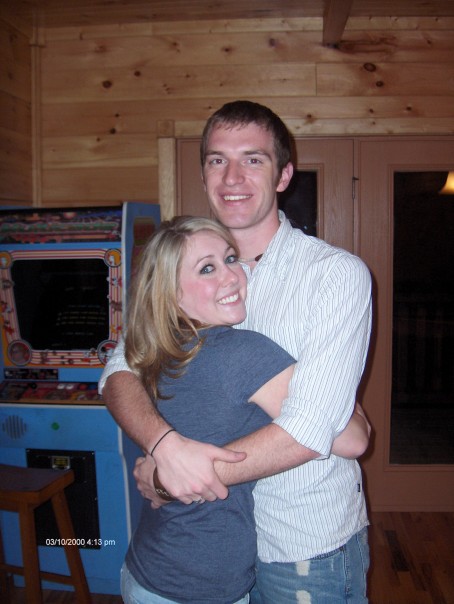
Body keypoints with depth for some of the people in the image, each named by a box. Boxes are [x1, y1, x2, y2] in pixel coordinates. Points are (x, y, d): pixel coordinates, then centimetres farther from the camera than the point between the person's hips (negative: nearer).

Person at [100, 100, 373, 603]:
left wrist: (169, 478, -21)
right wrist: (166, 444, -28)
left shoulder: (337, 273, -18)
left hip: (309, 547, -4)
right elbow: (120, 371, -8)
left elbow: (308, 431, -24)